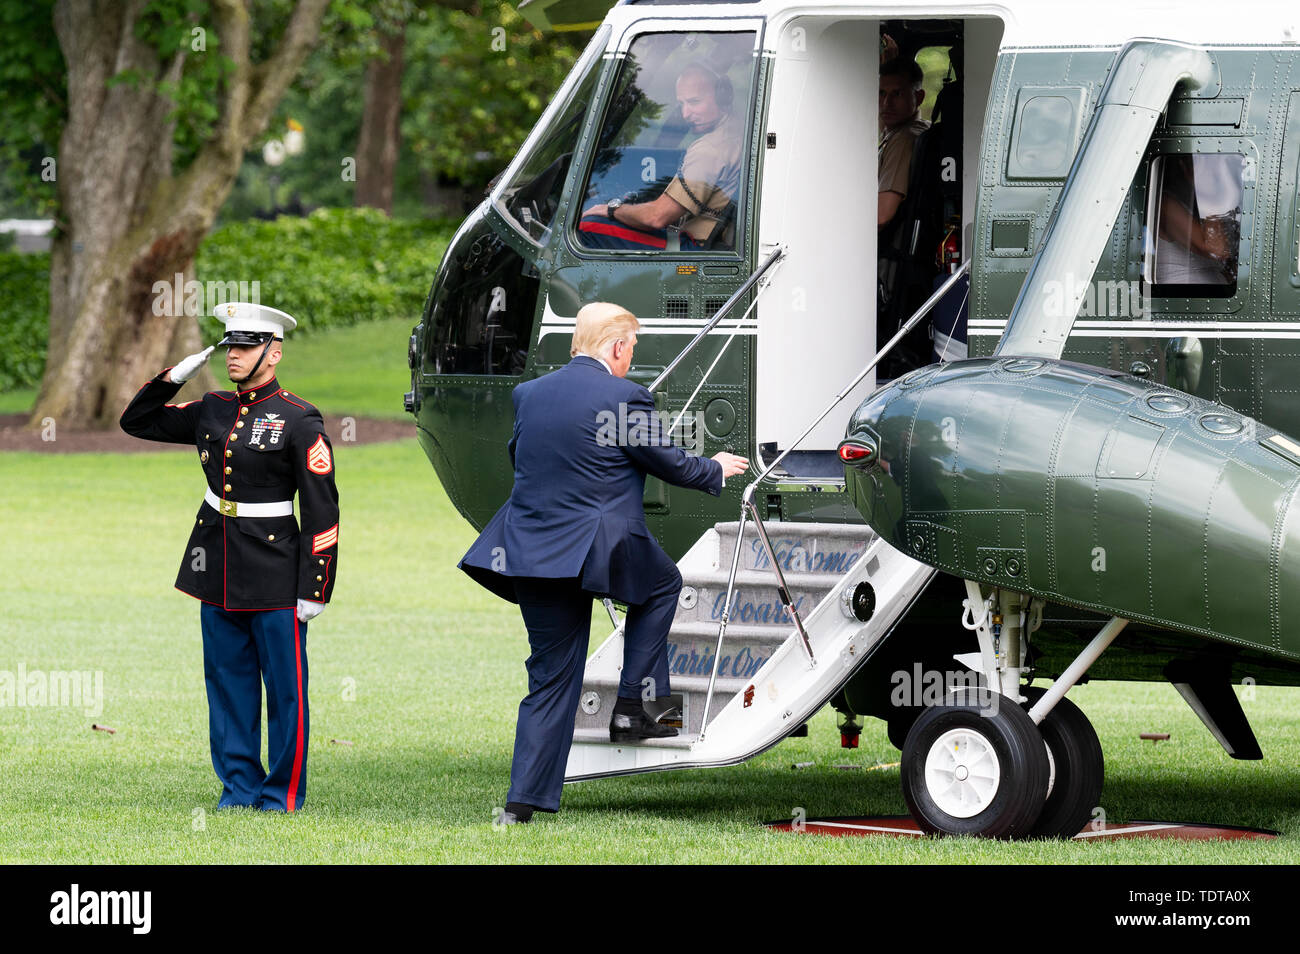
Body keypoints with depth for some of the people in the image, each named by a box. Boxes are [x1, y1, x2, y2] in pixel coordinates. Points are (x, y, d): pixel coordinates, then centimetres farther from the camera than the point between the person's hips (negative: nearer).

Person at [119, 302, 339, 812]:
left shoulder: (299, 420, -9)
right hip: (218, 572, 6)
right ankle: (240, 786, 18)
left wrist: (314, 589, -13)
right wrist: (175, 376, 2)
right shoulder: (212, 410, 9)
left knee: (284, 688, 0)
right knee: (228, 683, 10)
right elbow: (137, 421, 18)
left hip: (274, 573, -6)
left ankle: (284, 791, 9)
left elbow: (322, 510, -9)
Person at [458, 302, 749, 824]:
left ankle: (524, 800, 6)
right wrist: (715, 470, 20)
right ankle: (631, 707, 16)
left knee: (552, 678, 12)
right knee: (662, 583, 26)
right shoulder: (624, 399, -9)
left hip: (529, 548, 5)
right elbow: (667, 463, 0)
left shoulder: (528, 395, 9)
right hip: (597, 548, -5)